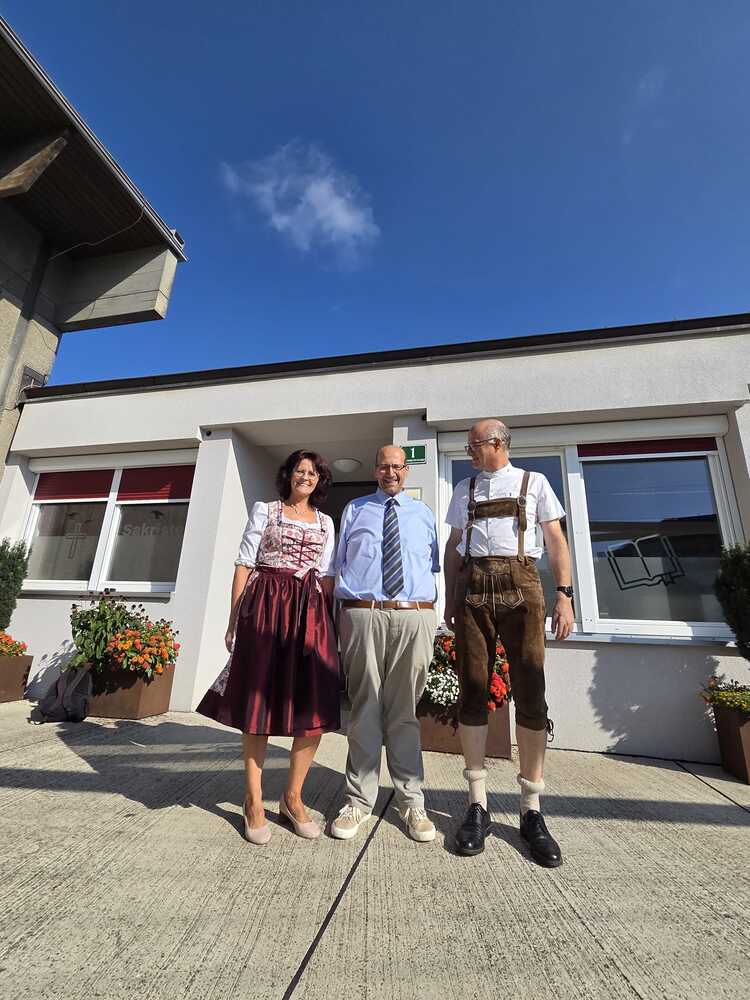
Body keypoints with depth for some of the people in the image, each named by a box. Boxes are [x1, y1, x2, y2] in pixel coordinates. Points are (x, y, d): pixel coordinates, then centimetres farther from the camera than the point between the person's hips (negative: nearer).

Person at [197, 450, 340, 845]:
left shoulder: (325, 522, 15)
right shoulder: (265, 510, 7)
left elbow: (327, 575, 13)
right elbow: (244, 564, 3)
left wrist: (327, 620, 6)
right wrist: (234, 618, -2)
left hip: (310, 610, 3)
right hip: (266, 606, -2)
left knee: (315, 706, 0)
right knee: (259, 702, 4)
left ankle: (293, 797, 20)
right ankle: (254, 801, 21)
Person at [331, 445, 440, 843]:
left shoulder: (423, 513, 17)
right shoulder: (354, 510, 14)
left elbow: (433, 566, 19)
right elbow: (339, 564, 11)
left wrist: (424, 607, 9)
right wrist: (343, 613, 2)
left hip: (414, 617, 1)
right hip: (363, 615, -1)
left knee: (404, 713, 11)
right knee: (364, 711, 8)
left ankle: (412, 803, 27)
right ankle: (359, 801, 24)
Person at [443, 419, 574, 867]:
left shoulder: (534, 482, 12)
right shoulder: (465, 489, 18)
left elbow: (557, 541, 8)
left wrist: (565, 594, -2)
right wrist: (450, 599, 10)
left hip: (521, 586, -2)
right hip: (473, 588, 2)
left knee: (530, 695, 0)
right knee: (472, 693, 2)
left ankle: (532, 811, 15)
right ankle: (478, 805, 15)